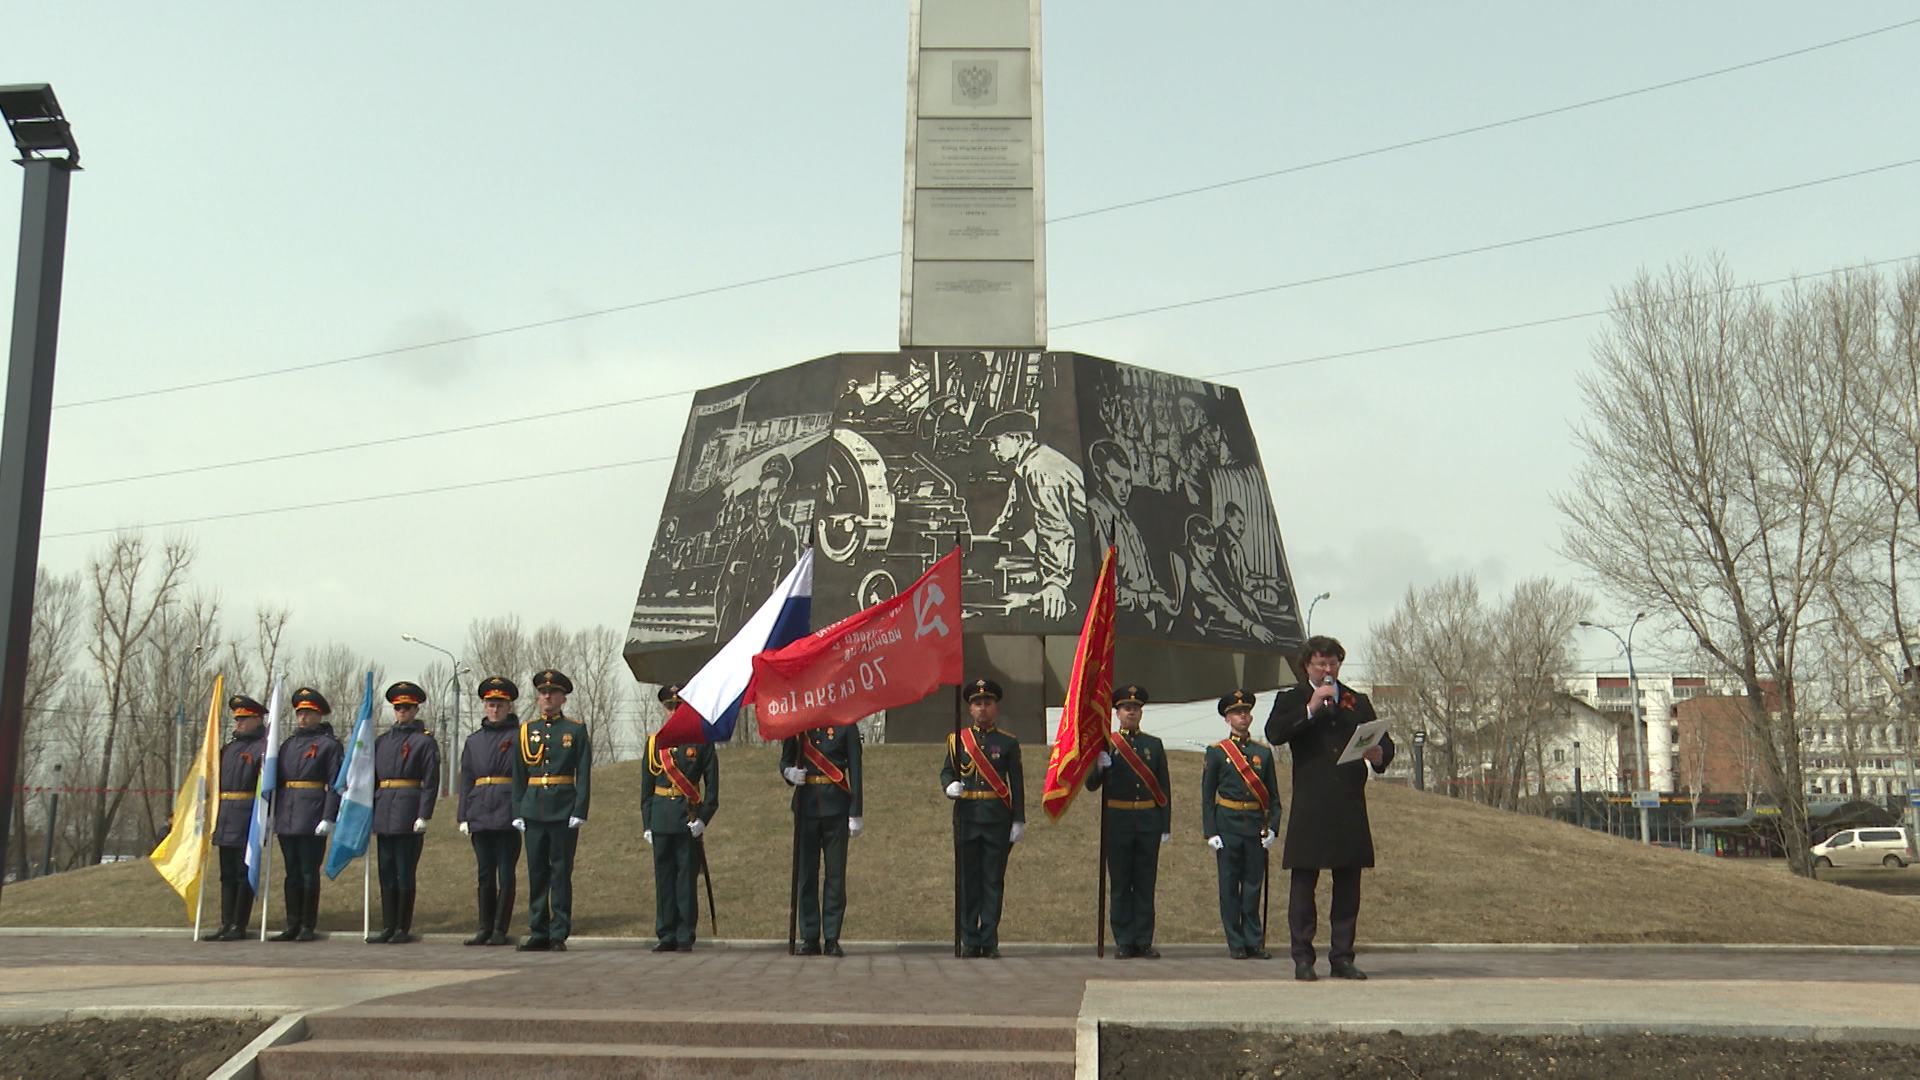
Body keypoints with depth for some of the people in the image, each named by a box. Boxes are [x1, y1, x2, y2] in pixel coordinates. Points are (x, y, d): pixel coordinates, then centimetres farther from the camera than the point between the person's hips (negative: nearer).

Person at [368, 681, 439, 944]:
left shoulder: (425, 741, 0)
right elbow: (372, 779, 18)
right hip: (383, 815, 6)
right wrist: (368, 812, 10)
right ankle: (387, 928, 14)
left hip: (408, 814, -6)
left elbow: (431, 782, -6)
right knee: (386, 874, 8)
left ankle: (403, 929, 4)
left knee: (405, 873, -2)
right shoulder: (382, 741, 17)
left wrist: (424, 816, -13)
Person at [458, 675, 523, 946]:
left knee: (506, 873, -1)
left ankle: (500, 930, 3)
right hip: (480, 816, 4)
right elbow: (466, 780, 16)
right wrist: (463, 816, 8)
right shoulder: (473, 741, 16)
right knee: (485, 874, 8)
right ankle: (485, 928, 14)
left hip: (508, 817, -4)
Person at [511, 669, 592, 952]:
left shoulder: (576, 730, 3)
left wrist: (579, 812, -9)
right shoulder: (526, 730, 12)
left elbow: (584, 775, -1)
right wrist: (517, 812, 5)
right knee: (537, 873, 6)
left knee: (561, 873, -1)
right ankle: (538, 934, 13)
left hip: (564, 810, -3)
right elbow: (518, 775, 12)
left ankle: (559, 935, 4)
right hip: (534, 810, 3)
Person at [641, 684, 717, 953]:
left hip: (689, 819, -3)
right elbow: (646, 785, 13)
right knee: (663, 878, 6)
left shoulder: (701, 741, 2)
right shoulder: (655, 742, 10)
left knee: (687, 878, -1)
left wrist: (704, 817, -10)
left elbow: (712, 784, 0)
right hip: (661, 819, 3)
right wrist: (647, 823, 7)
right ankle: (666, 936, 13)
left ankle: (686, 937, 5)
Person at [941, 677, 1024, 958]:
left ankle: (990, 942, 6)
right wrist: (950, 786, -11)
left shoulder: (1008, 743, 7)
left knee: (994, 880, 0)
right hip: (966, 816, 1)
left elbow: (1017, 785, 5)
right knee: (968, 880, 3)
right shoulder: (957, 740, 10)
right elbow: (947, 771, 12)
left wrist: (1018, 821, -2)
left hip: (997, 818, -1)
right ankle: (970, 941, 9)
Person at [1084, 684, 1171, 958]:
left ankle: (1144, 942, 8)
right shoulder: (1105, 744, 5)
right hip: (1117, 820, -1)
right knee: (1120, 884, 1)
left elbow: (1163, 788, 10)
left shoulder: (1154, 745, 11)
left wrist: (1165, 826, 5)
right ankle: (1123, 943, 6)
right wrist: (1100, 768, -22)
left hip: (1148, 822, 1)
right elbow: (1091, 785, -1)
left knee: (1146, 883, 3)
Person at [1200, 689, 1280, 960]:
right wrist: (1210, 832, -5)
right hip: (1227, 824, -2)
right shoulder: (1216, 752, 3)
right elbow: (1207, 795, 3)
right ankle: (1236, 944, 7)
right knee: (1229, 886, 1)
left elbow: (1272, 794, 11)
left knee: (1254, 884, 4)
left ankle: (1254, 942, 11)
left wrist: (1272, 827, 0)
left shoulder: (1263, 752, 10)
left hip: (1256, 825, 2)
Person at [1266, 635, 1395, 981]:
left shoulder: (1358, 702, 19)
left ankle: (1342, 957, 12)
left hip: (1350, 810, 3)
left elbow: (1384, 741, 11)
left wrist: (1379, 755, -11)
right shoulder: (1291, 700, 8)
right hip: (1309, 809, -3)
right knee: (1303, 884, -2)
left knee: (1348, 885, 5)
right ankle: (1303, 959, 4)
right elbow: (1274, 733, -11)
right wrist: (1311, 709, -16)